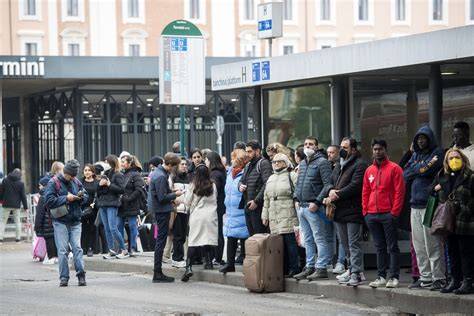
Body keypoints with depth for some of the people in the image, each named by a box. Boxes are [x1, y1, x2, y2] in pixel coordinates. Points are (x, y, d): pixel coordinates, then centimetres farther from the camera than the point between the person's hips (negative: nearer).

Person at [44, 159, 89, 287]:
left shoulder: (76, 182, 8)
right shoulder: (53, 183, -6)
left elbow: (86, 195, 17)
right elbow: (48, 201, -13)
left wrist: (81, 197, -7)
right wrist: (66, 198, -16)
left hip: (75, 221, 3)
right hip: (60, 221, -3)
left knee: (77, 247, -4)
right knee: (62, 250, -2)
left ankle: (81, 275, -4)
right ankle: (64, 277, 1)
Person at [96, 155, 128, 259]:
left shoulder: (117, 175, -4)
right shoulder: (104, 174, 17)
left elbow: (121, 189, -14)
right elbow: (97, 190, 19)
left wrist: (109, 184, -14)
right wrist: (100, 184, -2)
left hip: (112, 204, -7)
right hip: (102, 204, 7)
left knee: (113, 228, -12)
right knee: (107, 229, 7)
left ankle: (124, 250, -4)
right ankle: (111, 251, 11)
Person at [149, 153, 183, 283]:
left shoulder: (157, 172, 11)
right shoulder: (161, 177, -20)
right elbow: (162, 197, -22)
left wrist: (172, 192, 9)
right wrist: (175, 195, -9)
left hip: (159, 210, 10)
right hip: (162, 210, -10)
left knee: (160, 241, 14)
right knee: (161, 241, -5)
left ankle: (158, 273, 17)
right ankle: (158, 274, -3)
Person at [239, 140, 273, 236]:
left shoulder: (264, 163, -8)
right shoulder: (248, 166, 21)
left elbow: (267, 184, -18)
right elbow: (242, 180, 30)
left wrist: (256, 201, -20)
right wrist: (240, 186, 4)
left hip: (258, 207, -9)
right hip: (248, 206, 9)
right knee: (252, 236, 10)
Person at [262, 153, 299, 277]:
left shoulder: (292, 176, 1)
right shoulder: (271, 179, 23)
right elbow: (266, 199, 26)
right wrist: (265, 215, 21)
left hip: (289, 216, -6)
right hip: (274, 218, 6)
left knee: (290, 242, -8)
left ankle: (293, 269, -5)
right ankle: (283, 269, 8)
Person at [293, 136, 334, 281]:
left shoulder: (322, 162, -8)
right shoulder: (302, 163, 18)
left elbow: (328, 185, -14)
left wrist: (316, 202, -17)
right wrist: (297, 199, 12)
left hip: (313, 208, -8)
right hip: (301, 207, 8)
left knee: (320, 239, -7)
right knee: (307, 240, 13)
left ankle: (321, 268, -7)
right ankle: (309, 266, 18)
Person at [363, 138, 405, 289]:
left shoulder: (394, 168, -2)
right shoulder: (369, 170, 15)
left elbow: (399, 191, -7)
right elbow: (365, 192, 16)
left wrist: (394, 212, -13)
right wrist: (365, 211, 6)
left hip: (388, 214, -6)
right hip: (372, 214, 6)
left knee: (392, 247, -3)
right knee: (379, 247, 9)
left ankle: (394, 277, -3)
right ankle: (381, 277, 13)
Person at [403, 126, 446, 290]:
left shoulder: (437, 153, -2)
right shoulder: (415, 155, 19)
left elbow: (427, 169, -16)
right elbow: (405, 174, 9)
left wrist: (417, 167, 1)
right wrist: (420, 168, -3)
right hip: (416, 204, 7)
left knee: (433, 244, -9)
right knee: (419, 245, 8)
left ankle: (438, 278, -6)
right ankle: (425, 277, 14)